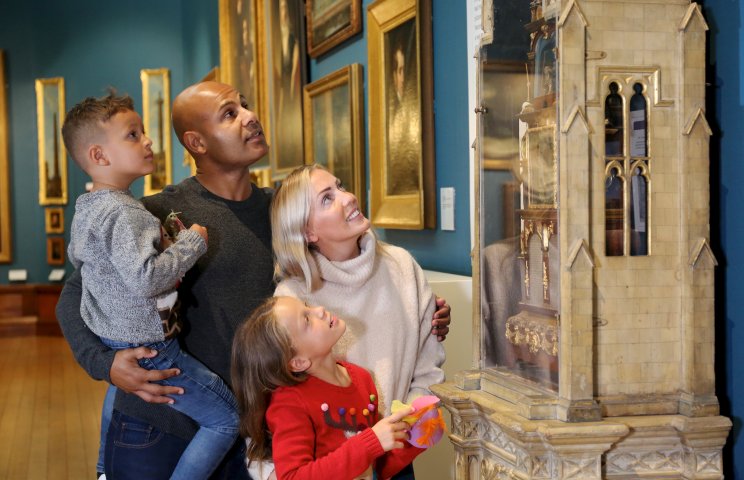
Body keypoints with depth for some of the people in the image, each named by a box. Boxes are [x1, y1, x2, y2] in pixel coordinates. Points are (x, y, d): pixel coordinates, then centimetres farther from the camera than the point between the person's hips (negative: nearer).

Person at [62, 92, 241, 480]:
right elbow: (144, 279, -35)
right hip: (147, 351, -10)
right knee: (227, 418, -3)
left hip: (107, 343, 10)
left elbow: (76, 258, 23)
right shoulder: (125, 212, -25)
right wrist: (191, 242, -23)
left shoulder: (86, 208, 5)